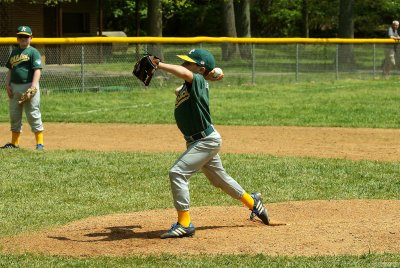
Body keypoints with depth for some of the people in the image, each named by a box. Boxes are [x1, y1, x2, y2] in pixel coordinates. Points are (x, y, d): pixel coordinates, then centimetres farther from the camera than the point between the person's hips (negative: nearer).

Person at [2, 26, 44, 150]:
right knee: (14, 115, 12)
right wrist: (7, 85, 7)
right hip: (14, 87, 7)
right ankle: (14, 143, 21)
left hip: (28, 86, -7)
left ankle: (40, 143, -2)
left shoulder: (33, 52, -5)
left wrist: (33, 87, -23)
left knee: (33, 115, -6)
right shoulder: (14, 52, 16)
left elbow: (37, 70, -13)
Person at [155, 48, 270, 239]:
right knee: (219, 178, 24)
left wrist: (159, 65, -37)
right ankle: (253, 203, 44)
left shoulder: (197, 80, -20)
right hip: (200, 141, 10)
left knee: (177, 173, -19)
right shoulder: (187, 86, 7)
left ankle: (184, 224, -17)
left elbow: (184, 73, -40)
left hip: (206, 140, -10)